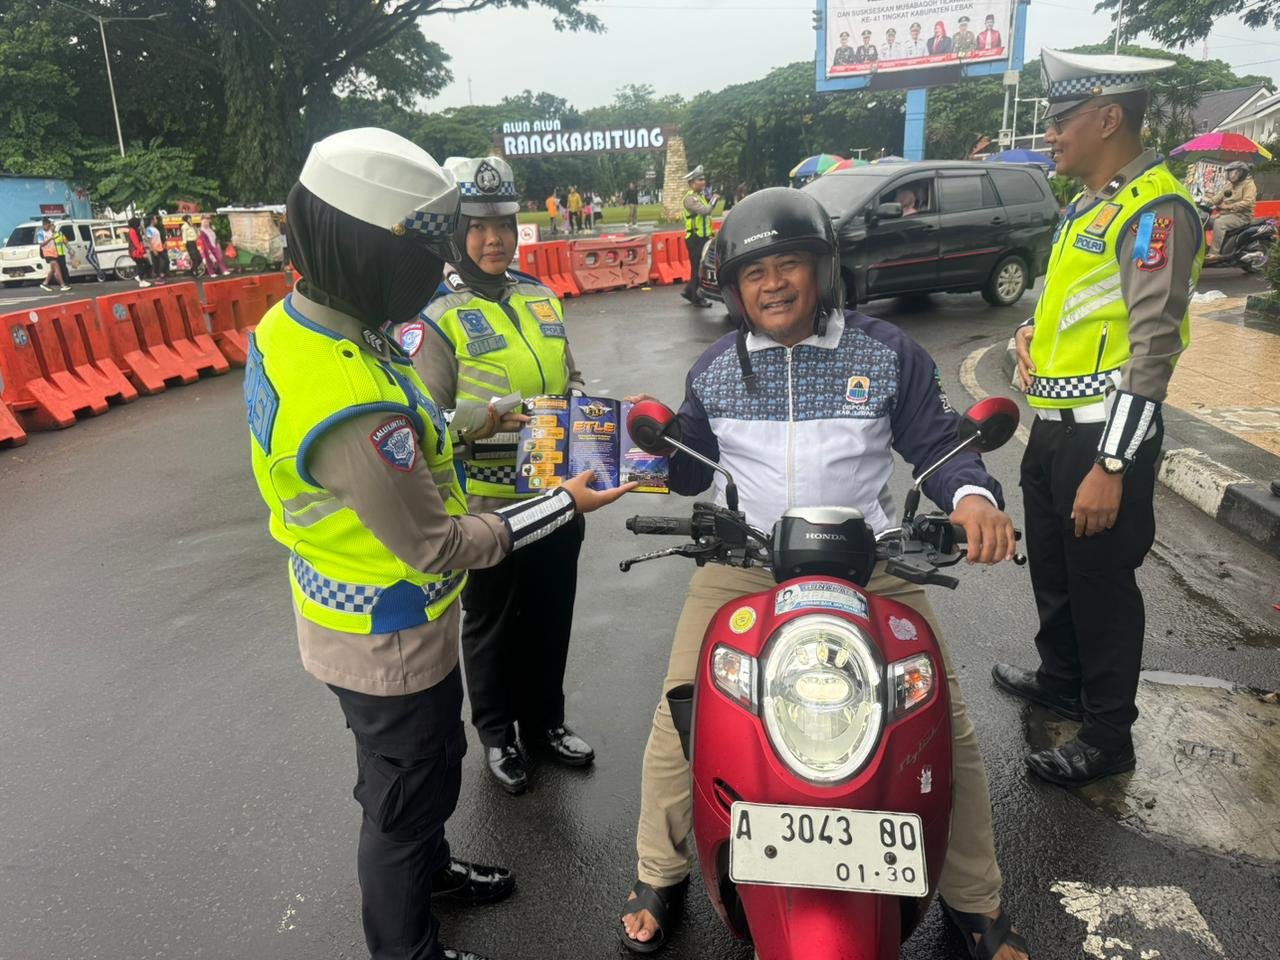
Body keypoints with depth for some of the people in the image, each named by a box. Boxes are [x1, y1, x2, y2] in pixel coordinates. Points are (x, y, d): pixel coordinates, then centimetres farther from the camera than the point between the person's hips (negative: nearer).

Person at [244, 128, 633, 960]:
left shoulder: (296, 320, -7)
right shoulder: (350, 406, -37)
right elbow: (438, 548, -27)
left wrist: (468, 427, 5)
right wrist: (564, 506, -19)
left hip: (356, 612, 9)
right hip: (387, 641, -9)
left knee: (434, 759, 31)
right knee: (406, 795, 16)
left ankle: (430, 868, 58)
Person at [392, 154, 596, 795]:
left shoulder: (541, 298, 8)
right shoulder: (434, 315, -11)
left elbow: (570, 378, 18)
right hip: (486, 501, -5)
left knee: (550, 616, 19)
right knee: (490, 622, 14)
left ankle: (544, 719, 41)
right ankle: (496, 732, 36)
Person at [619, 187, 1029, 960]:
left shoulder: (889, 352, 1)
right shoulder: (714, 369, 6)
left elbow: (937, 445, 2)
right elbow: (693, 475, 12)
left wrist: (972, 496, -19)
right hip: (743, 566, 1)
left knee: (947, 728, 1)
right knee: (677, 721, -4)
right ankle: (660, 877, 24)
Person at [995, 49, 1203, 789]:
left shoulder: (1154, 210, -15)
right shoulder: (1090, 203, 15)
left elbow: (1153, 347, -22)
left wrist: (1111, 466, -26)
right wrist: (1034, 333, 10)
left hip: (1105, 434, -9)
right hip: (1056, 425, 9)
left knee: (1101, 585, 2)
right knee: (1053, 572, 22)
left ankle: (1108, 736, 18)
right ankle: (1061, 680, 42)